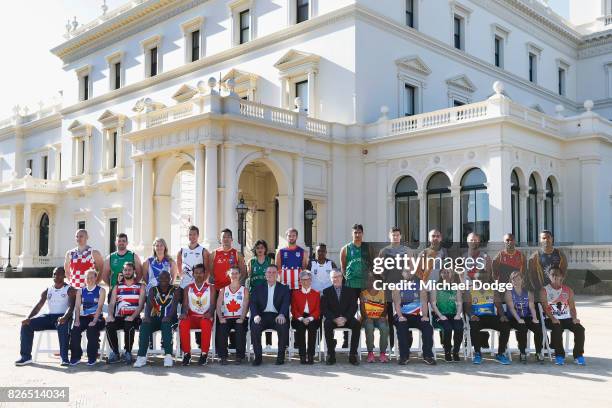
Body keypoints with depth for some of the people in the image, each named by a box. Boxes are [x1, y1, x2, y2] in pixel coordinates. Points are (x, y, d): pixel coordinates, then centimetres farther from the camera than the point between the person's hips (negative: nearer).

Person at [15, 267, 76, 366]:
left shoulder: (69, 290, 1)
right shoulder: (47, 290, 17)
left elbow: (71, 306, -13)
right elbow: (38, 306, 8)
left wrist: (64, 317, -35)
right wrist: (28, 317, -11)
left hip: (62, 317, -5)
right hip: (49, 316, 6)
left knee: (62, 325, -41)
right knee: (26, 324, -15)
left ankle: (64, 357, -39)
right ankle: (26, 356, -10)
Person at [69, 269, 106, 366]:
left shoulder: (101, 290, 4)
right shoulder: (80, 291, 15)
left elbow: (99, 307, -7)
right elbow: (77, 307, 6)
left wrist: (94, 321, -20)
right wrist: (77, 320, -10)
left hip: (96, 318, -3)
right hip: (83, 317, 3)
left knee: (92, 330, -32)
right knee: (74, 330, -25)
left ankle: (92, 357, -20)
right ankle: (75, 356, -12)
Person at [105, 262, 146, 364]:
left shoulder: (140, 287, 9)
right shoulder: (117, 287, 19)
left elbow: (141, 305, -2)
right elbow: (112, 303, 9)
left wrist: (132, 317, -19)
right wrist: (110, 315, -13)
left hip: (133, 317, -3)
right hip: (119, 317, 3)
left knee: (129, 326, -35)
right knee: (109, 326, -28)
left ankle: (128, 352, -15)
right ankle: (115, 352, -10)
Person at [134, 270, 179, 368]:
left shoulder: (175, 290, 6)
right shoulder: (153, 290, 14)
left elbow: (174, 305, -10)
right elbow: (148, 304, -2)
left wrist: (168, 316, -31)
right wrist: (147, 316, -24)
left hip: (169, 319, -2)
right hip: (155, 318, 3)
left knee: (166, 324, -37)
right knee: (144, 325, -29)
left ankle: (168, 355, -43)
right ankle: (141, 356, -34)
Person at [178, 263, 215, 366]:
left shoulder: (210, 288, 11)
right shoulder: (188, 288, 16)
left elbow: (212, 304, 1)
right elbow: (185, 304, 7)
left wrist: (209, 313, -22)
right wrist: (184, 313, -16)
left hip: (205, 317, -1)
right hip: (191, 316, 2)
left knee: (206, 324, -38)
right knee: (183, 324, -33)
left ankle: (204, 354, -27)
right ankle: (187, 353, -23)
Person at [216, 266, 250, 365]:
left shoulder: (244, 290, 10)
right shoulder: (223, 290, 15)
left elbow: (245, 306, -1)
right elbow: (218, 306, 6)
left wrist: (242, 318, -18)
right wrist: (220, 318, -12)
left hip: (239, 318, -1)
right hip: (226, 318, 1)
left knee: (240, 330, -32)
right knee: (221, 330, -30)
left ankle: (239, 356, -22)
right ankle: (223, 356, -21)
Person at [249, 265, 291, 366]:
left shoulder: (284, 288, 14)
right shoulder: (258, 289, 17)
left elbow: (286, 303, -1)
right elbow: (252, 303, 5)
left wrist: (282, 314, -23)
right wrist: (256, 315, -16)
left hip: (277, 316, -1)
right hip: (262, 315, 1)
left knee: (283, 327, -32)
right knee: (254, 327, -30)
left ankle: (281, 356, -17)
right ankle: (257, 356, -17)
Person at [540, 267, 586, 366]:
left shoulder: (568, 290, 13)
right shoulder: (544, 290, 3)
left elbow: (572, 307, 10)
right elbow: (545, 308, -7)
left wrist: (574, 318, -9)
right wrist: (552, 318, -22)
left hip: (567, 318, 3)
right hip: (552, 319, -3)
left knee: (580, 328, -23)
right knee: (557, 329, -34)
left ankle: (578, 355, -12)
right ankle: (559, 355, -21)